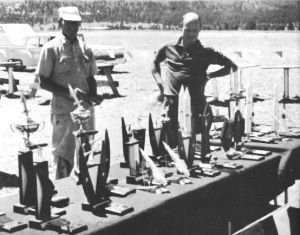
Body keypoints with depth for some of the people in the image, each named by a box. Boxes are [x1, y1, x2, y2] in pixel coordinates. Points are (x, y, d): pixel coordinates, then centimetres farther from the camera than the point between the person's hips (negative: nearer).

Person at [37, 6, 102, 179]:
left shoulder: (85, 49, 9)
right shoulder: (51, 48, -5)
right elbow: (43, 82, -7)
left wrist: (94, 96, -4)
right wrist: (69, 92, -18)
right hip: (63, 111, -5)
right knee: (64, 159, 1)